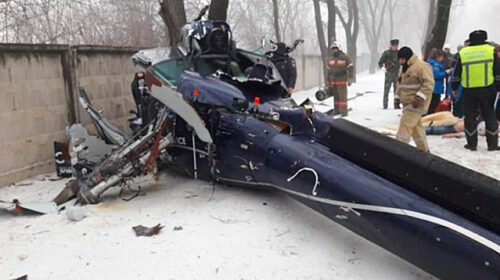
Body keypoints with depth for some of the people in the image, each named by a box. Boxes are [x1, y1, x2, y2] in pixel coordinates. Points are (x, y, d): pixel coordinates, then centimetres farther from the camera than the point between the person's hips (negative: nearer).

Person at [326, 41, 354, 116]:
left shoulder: (344, 57, -2)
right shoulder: (329, 59, 13)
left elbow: (351, 68, -1)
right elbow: (328, 71, 19)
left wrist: (350, 78, -8)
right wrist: (329, 83, 17)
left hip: (342, 80, -5)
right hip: (333, 81, 5)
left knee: (343, 96, -8)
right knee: (336, 96, 8)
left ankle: (344, 111, -6)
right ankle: (337, 110, 16)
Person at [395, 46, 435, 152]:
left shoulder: (421, 67, -14)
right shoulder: (405, 68, 18)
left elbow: (429, 84, -21)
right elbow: (401, 84, 27)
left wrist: (418, 98, -26)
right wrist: (398, 96, 13)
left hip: (416, 104, -10)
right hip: (408, 103, 10)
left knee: (405, 125, -15)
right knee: (416, 126, 15)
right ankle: (424, 149, 26)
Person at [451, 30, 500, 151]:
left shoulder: (463, 53, 3)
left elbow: (457, 74, 7)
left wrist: (454, 88, 17)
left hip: (468, 91, 1)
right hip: (487, 90, -1)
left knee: (470, 116, 9)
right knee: (489, 116, 8)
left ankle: (472, 144, 11)